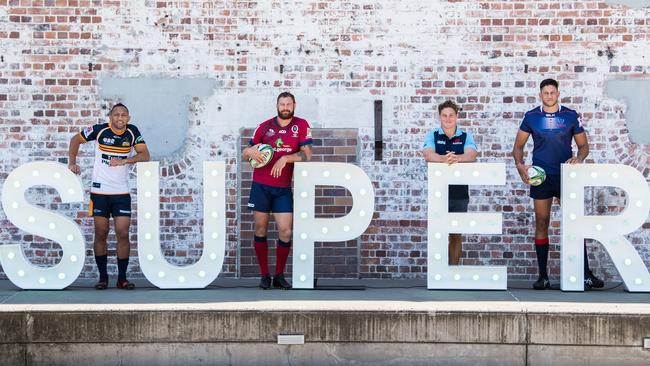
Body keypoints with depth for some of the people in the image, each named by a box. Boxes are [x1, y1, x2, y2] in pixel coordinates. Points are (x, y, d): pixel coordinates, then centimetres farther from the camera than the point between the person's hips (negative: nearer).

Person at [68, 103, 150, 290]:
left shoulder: (132, 132, -2)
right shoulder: (100, 130, -7)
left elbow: (145, 155, -8)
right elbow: (75, 139, 7)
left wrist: (124, 161, -20)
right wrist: (72, 163, 0)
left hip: (122, 192, 1)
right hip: (99, 191, -1)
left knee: (123, 234, -4)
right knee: (101, 234, 3)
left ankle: (122, 278, 5)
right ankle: (103, 276, 14)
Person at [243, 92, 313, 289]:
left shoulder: (301, 125, 1)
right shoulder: (264, 126, 5)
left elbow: (307, 155, -6)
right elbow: (245, 154, 11)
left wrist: (285, 158, -20)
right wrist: (249, 151, -13)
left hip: (283, 188, -1)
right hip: (260, 186, 1)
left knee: (286, 232, -6)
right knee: (260, 230, 3)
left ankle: (279, 276, 9)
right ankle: (264, 275, 14)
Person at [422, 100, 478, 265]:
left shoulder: (466, 137, 7)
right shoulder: (432, 136, 6)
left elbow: (471, 155, -12)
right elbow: (428, 155, -14)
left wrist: (457, 158, -35)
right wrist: (443, 158, -37)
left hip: (460, 193, 1)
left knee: (456, 236, 8)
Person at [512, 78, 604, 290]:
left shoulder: (571, 116, 3)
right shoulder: (531, 117, 4)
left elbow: (584, 145, 7)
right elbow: (518, 146, 10)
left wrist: (579, 158, -14)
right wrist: (520, 165, -8)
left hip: (566, 175, 0)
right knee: (541, 223, 2)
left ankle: (586, 274, -1)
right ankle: (543, 276, 8)